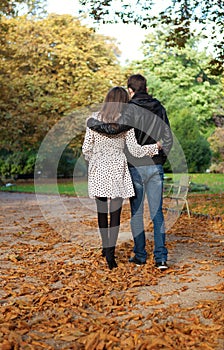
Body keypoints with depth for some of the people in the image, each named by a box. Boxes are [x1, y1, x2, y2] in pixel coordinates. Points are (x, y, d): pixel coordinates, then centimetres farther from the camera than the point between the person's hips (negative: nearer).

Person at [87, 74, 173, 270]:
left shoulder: (132, 109, -10)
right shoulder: (159, 108, 7)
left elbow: (119, 130, -26)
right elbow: (168, 138, 9)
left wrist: (93, 124, -13)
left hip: (136, 167, -4)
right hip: (156, 167, 4)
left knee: (137, 212, 7)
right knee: (157, 212, 5)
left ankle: (140, 255, 15)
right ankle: (161, 258, 2)